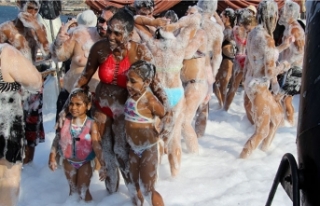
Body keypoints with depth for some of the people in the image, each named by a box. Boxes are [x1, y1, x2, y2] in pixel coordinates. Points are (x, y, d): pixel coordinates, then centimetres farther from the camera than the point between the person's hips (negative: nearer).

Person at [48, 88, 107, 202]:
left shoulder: (91, 124, -19)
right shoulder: (65, 121, -9)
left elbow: (96, 145, -23)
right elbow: (57, 139, 0)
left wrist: (103, 166, -27)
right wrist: (52, 157, 1)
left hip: (84, 163, -3)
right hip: (68, 162, 3)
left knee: (83, 191, 7)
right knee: (73, 190, 21)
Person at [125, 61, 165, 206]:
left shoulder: (150, 100, -24)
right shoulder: (133, 94, -1)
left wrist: (161, 135, -5)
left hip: (148, 149, -8)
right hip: (134, 148, 8)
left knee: (147, 190, 0)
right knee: (135, 186, 22)